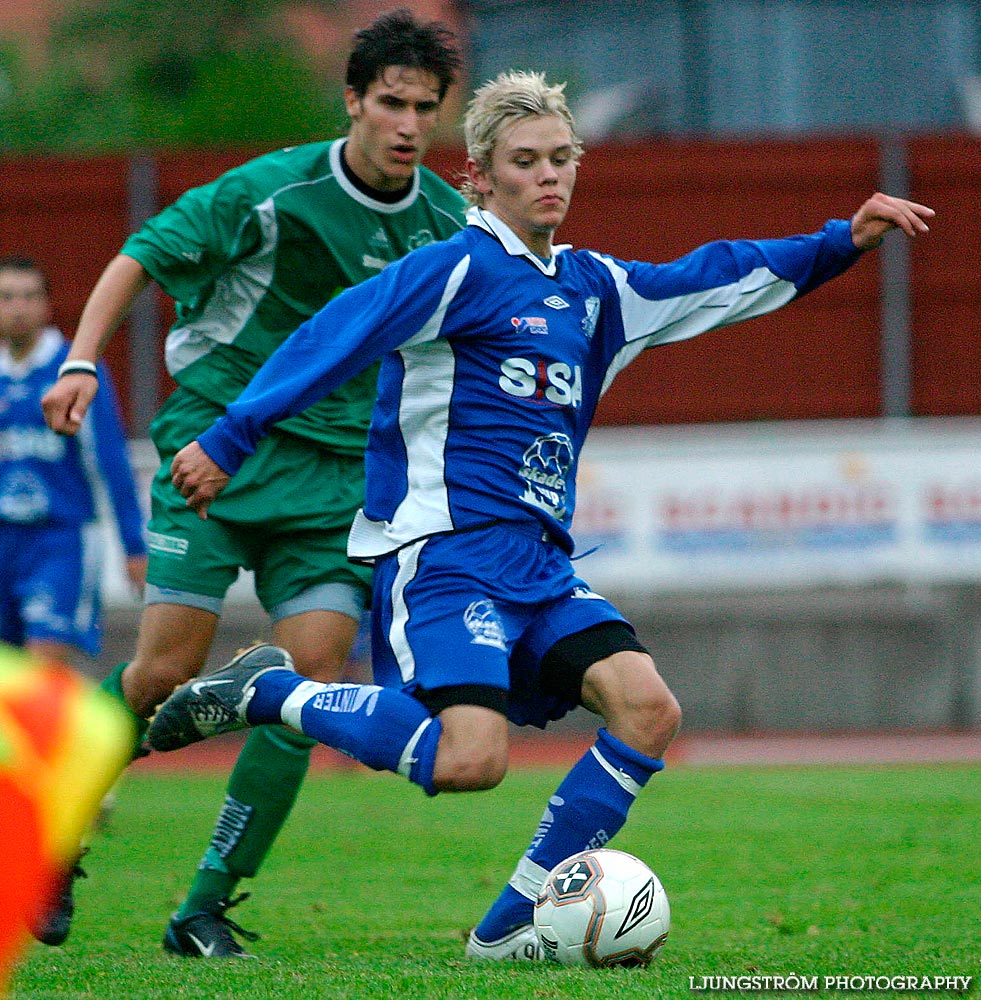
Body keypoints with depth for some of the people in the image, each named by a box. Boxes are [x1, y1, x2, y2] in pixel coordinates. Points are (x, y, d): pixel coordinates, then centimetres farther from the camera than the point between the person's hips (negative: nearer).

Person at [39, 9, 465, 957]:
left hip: (338, 475, 3)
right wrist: (82, 362, -14)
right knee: (166, 672, -11)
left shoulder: (451, 224, 3)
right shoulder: (274, 190, -9)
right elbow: (142, 255, -3)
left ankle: (205, 909, -4)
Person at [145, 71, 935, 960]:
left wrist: (842, 242, 20)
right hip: (442, 552, -8)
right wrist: (227, 444, -14)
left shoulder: (594, 289, 17)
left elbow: (714, 282, 27)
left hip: (538, 564, 8)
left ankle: (513, 927, -6)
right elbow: (332, 340, -10)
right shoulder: (462, 269, -6)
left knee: (648, 708, -13)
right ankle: (273, 693, -3)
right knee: (470, 759, -26)